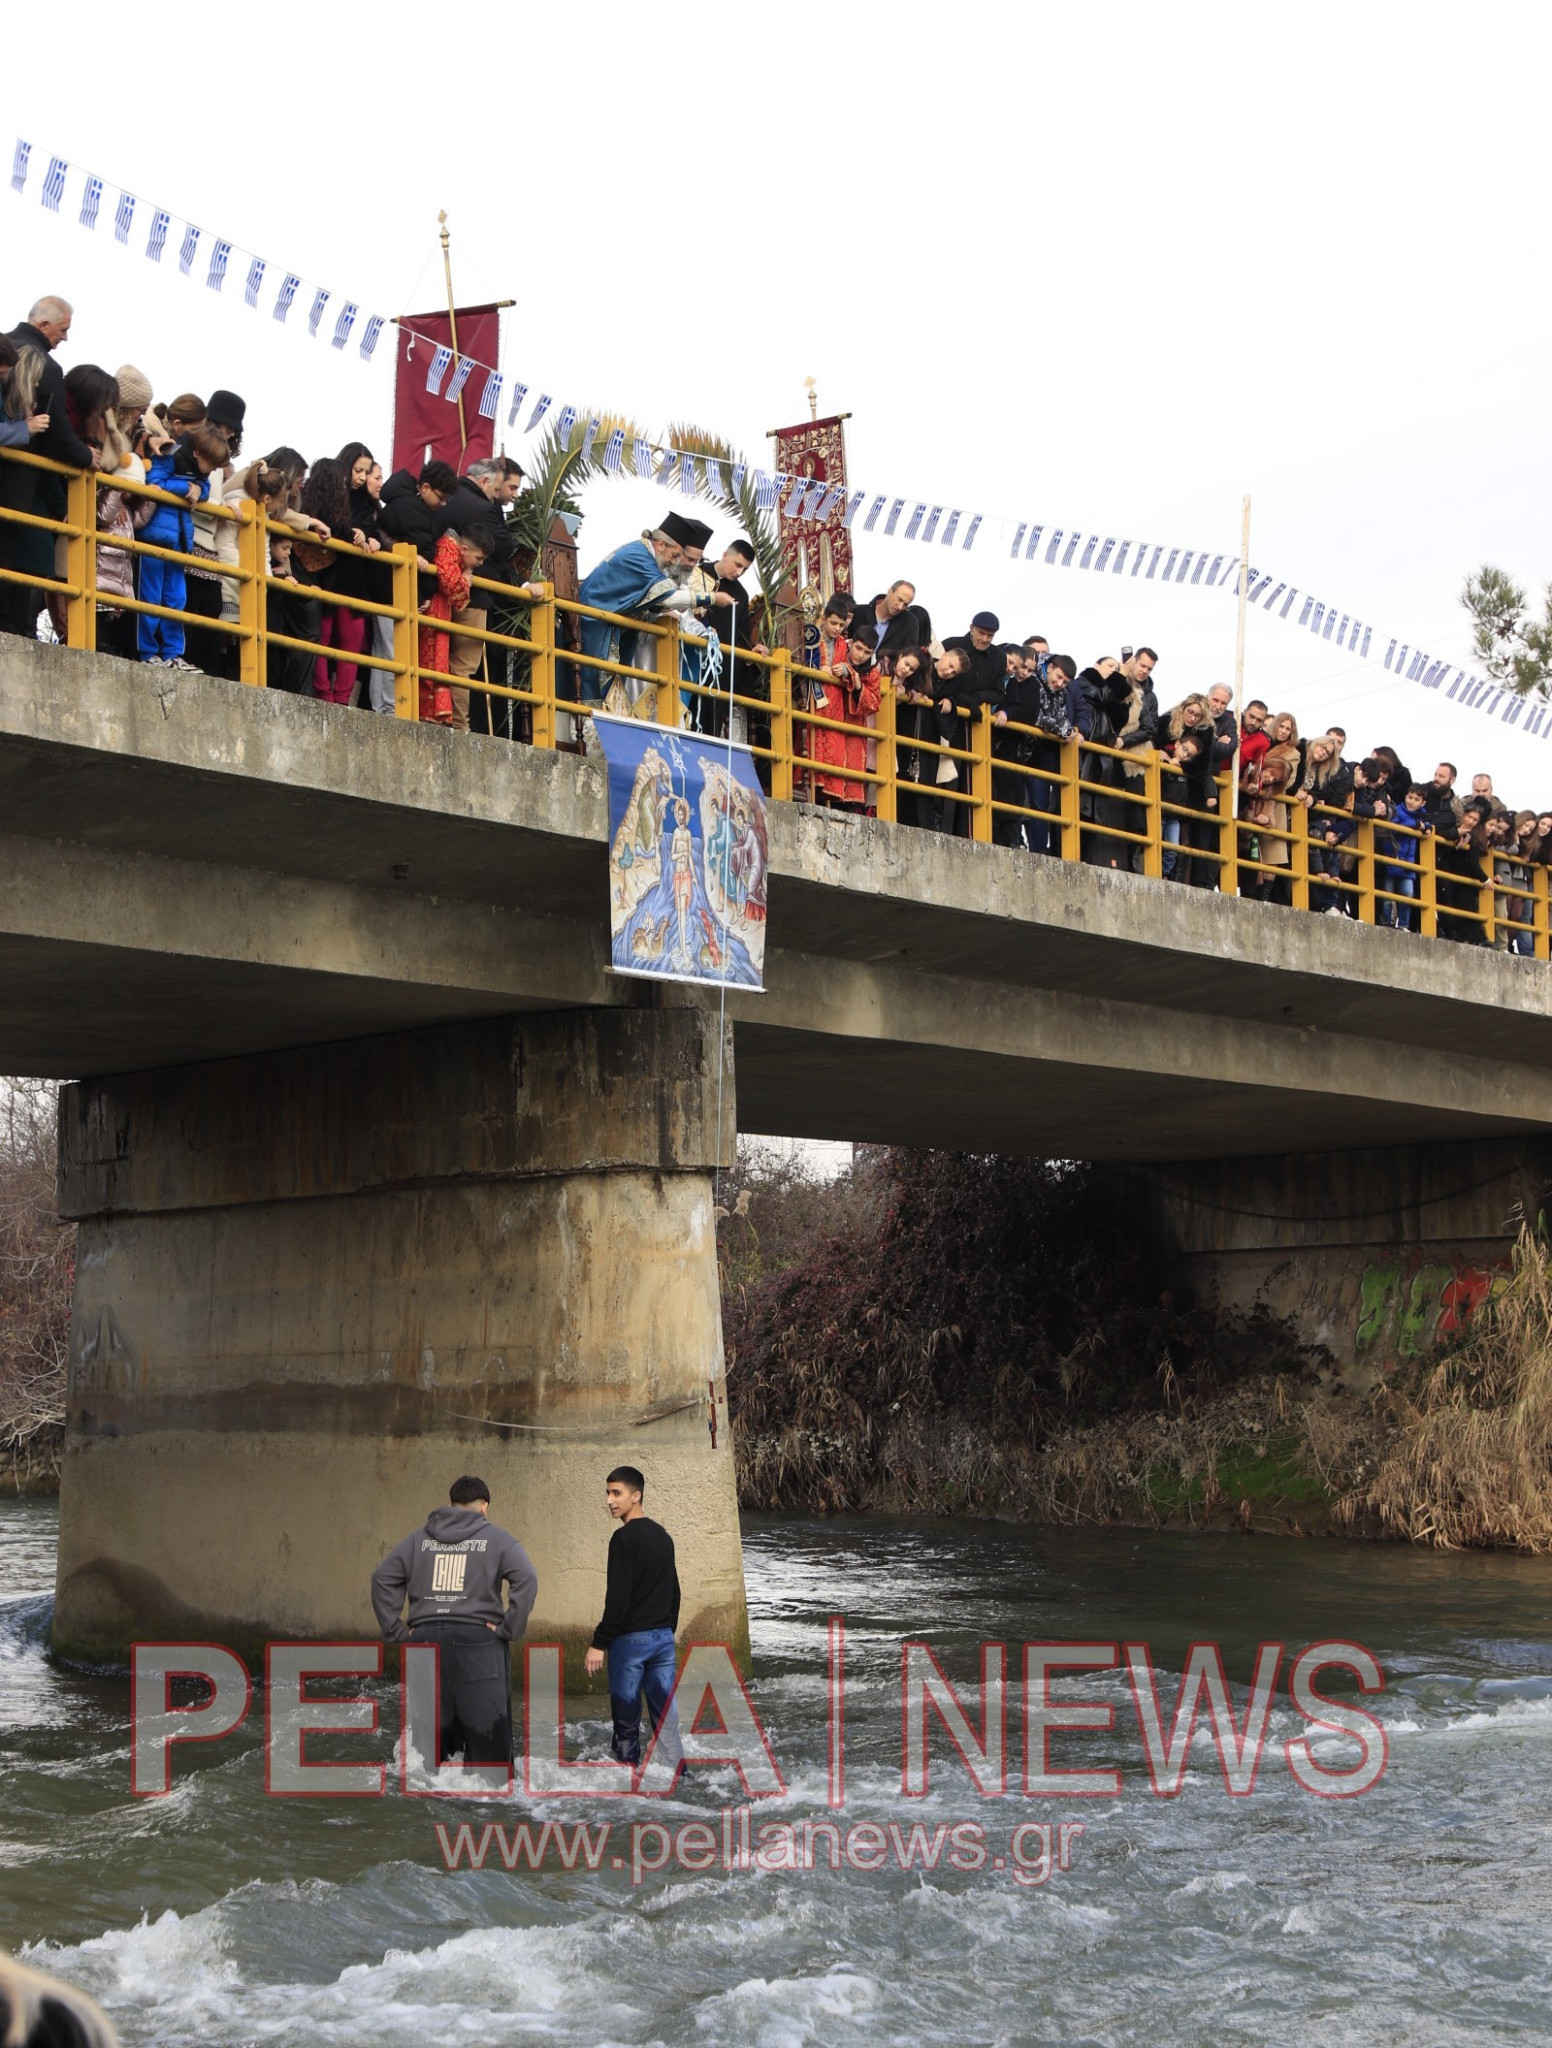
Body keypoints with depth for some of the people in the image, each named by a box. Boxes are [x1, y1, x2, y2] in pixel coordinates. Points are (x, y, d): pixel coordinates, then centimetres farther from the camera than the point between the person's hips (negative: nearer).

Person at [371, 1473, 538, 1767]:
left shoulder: (418, 1539, 15)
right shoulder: (497, 1539, 5)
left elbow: (382, 1578, 9)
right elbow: (527, 1580, -9)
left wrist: (396, 1630, 7)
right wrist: (510, 1630, -6)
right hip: (478, 1641, -3)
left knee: (430, 1742, 9)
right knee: (487, 1739, 0)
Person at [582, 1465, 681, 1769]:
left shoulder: (624, 1538, -12)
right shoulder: (663, 1536, 13)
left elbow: (618, 1596, -17)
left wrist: (599, 1643, -15)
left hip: (631, 1639, -7)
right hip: (664, 1638, 7)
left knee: (627, 1720, -1)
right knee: (665, 1718, 6)